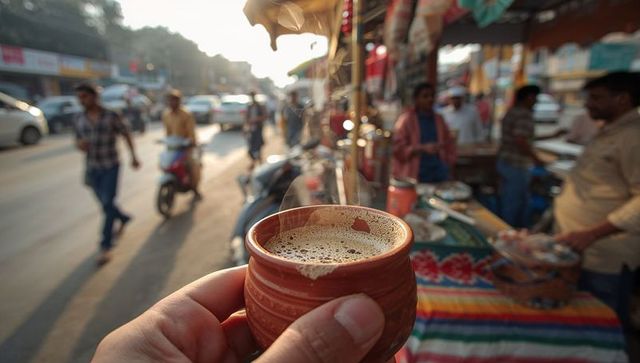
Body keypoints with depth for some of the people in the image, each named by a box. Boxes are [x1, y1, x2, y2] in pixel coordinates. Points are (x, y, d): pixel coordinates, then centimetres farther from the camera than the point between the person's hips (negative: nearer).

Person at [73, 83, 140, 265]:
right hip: (92, 169, 5)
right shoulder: (79, 119, 4)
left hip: (111, 167, -4)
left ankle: (105, 246, -4)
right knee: (105, 204, 14)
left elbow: (126, 135, 3)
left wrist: (133, 156, 3)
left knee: (107, 204, -11)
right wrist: (79, 145, -12)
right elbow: (78, 140, 12)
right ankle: (124, 218, 46)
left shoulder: (111, 116, -7)